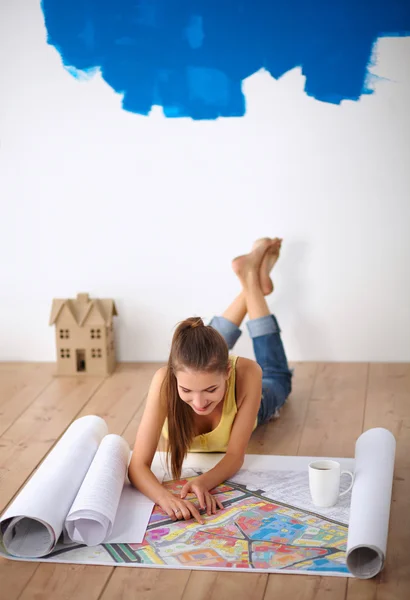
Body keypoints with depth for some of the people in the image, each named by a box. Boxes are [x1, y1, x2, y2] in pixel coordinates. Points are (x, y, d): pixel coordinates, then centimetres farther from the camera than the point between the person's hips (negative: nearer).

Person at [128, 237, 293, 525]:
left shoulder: (246, 373, -46)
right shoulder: (166, 381, -48)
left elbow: (235, 456, -39)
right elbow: (138, 465, -46)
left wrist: (204, 482, -59)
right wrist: (165, 496, -67)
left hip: (243, 410, 1)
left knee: (278, 378, 34)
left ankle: (253, 279, 40)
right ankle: (250, 283, 40)